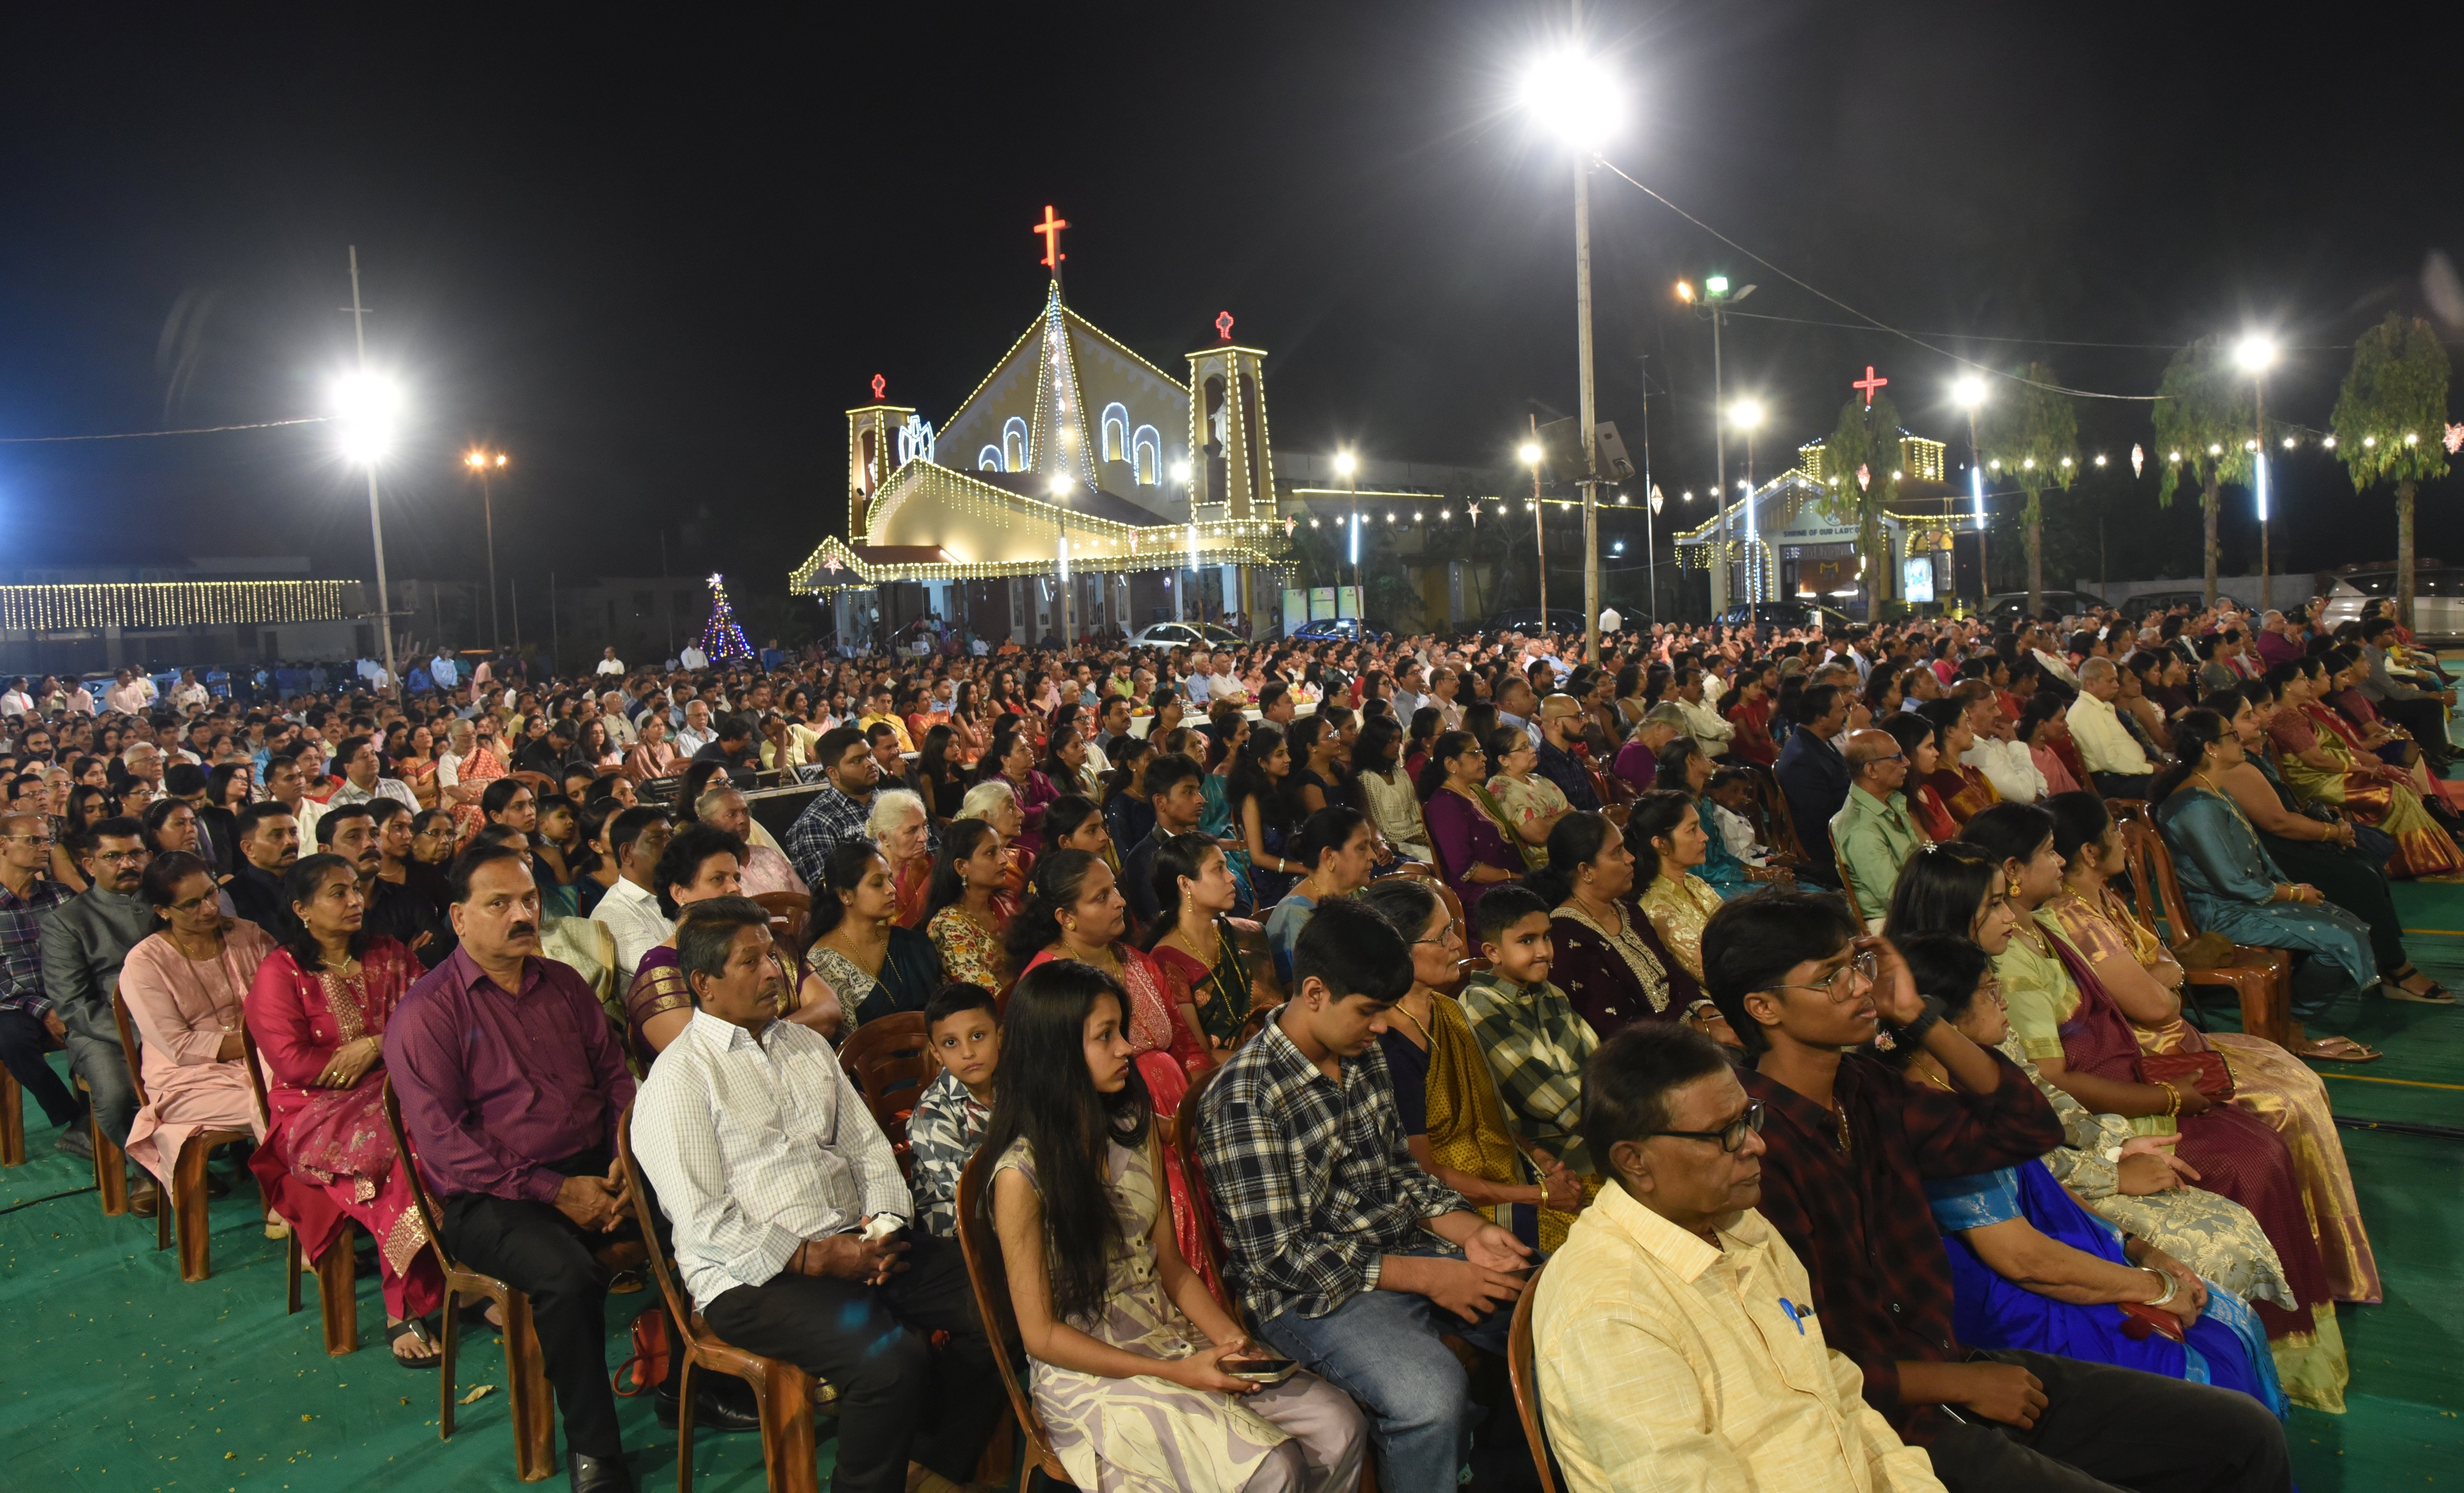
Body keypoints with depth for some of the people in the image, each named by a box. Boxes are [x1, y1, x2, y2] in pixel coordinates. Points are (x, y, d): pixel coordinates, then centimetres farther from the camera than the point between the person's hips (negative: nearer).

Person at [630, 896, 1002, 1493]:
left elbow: (868, 1146, 18)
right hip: (754, 1275, -7)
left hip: (856, 1242, 7)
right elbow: (703, 1221, -11)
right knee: (891, 1361, -31)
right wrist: (812, 1258, -16)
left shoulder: (808, 1046, 19)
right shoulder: (678, 1079, -4)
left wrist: (885, 1221, -2)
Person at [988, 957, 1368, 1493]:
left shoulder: (1136, 1128, 6)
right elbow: (1041, 1335, -13)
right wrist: (1174, 1373, -16)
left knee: (1339, 1427, -10)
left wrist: (1228, 1337, -8)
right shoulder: (1022, 1174, -16)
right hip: (1089, 1374, -7)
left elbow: (1172, 1266, 10)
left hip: (1171, 1338, 7)